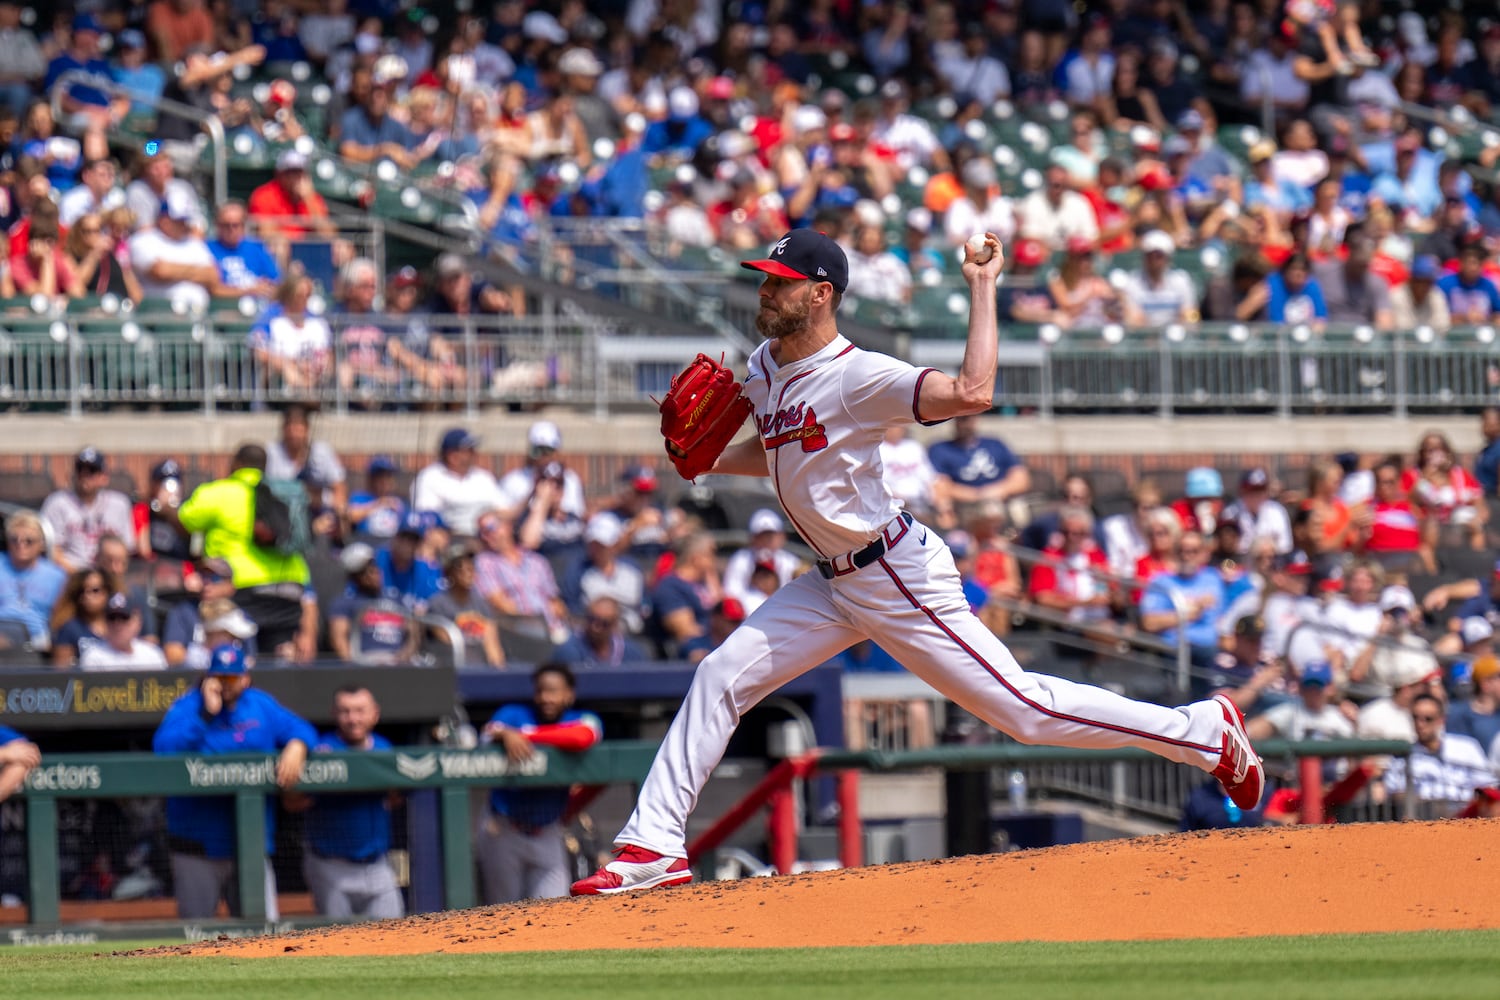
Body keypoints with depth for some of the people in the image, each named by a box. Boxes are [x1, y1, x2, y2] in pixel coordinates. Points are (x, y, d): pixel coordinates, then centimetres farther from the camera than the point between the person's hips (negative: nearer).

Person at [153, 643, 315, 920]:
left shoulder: (263, 707, 10)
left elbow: (302, 730, 8)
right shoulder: (186, 708, -2)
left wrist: (295, 747, -15)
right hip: (197, 851, -3)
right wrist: (207, 712, -18)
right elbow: (164, 747, -17)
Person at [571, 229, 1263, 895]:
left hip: (901, 578, -8)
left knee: (1022, 708, -5)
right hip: (836, 584, 8)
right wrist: (708, 462, 7)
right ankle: (653, 849, 3)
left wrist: (983, 286, -32)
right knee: (720, 677, 0)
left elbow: (973, 392, -37)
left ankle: (1206, 732, 9)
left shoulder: (857, 376, -23)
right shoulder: (764, 366, 5)